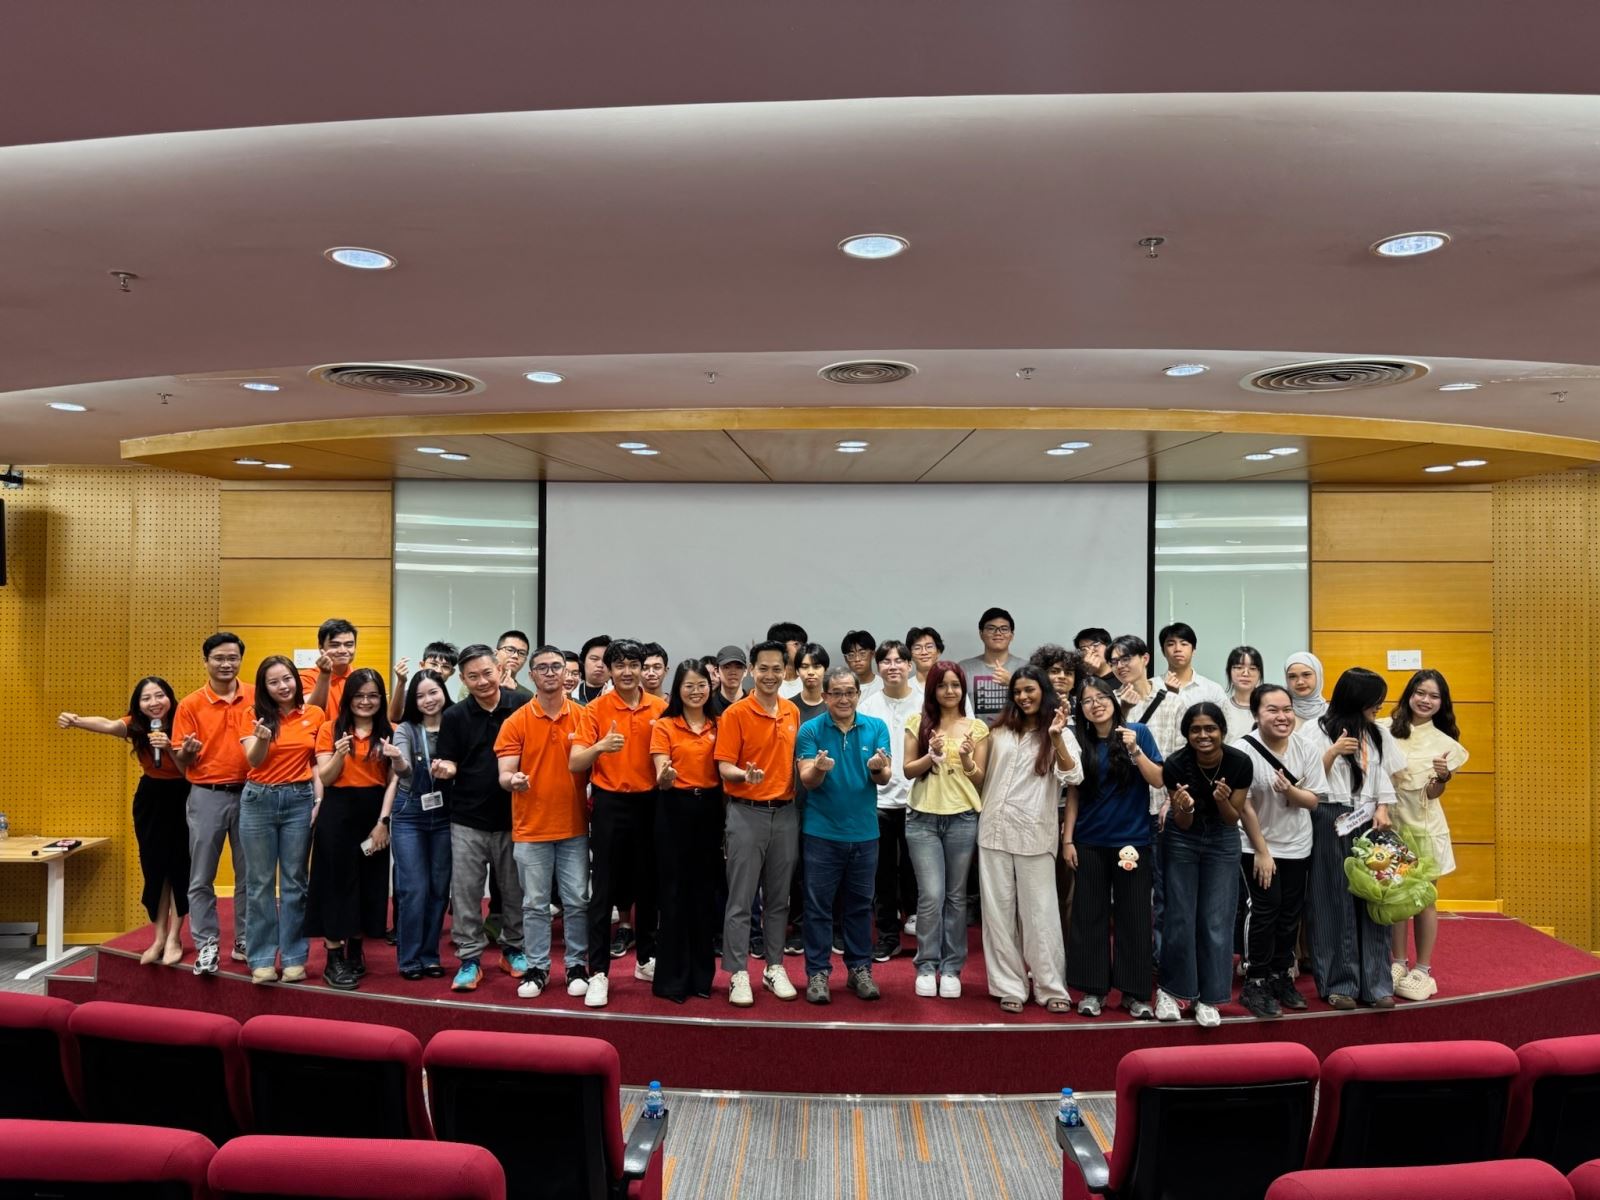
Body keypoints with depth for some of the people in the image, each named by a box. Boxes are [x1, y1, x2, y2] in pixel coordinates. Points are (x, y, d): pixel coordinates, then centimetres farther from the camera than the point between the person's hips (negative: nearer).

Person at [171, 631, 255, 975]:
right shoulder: (190, 705, -1)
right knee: (201, 877, 3)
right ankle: (206, 944, 13)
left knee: (249, 874, 9)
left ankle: (245, 941, 20)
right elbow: (182, 762, 0)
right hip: (207, 796, -1)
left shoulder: (256, 697, 2)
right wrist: (186, 751, -22)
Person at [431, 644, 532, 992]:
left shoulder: (523, 707, -6)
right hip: (467, 820, 0)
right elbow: (450, 763, 1)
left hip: (513, 816, 0)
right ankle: (469, 959, 18)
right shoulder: (454, 716, -2)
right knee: (465, 891, 5)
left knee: (515, 889, 13)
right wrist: (444, 769, -22)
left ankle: (513, 948, 31)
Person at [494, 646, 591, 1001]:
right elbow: (504, 774, -8)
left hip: (574, 826, 1)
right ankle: (537, 968, 20)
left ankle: (577, 966, 21)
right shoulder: (516, 722, -3)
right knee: (535, 903, 8)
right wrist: (513, 780, -31)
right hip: (530, 828, -1)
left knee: (577, 901, 7)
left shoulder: (582, 716, 1)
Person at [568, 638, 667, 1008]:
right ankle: (598, 972, 7)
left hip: (650, 803, 3)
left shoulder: (660, 708, 3)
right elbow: (575, 764, -11)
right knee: (604, 889, 0)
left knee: (648, 885, 12)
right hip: (610, 804, -3)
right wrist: (600, 747, -29)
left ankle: (646, 959, 27)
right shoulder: (595, 710, -4)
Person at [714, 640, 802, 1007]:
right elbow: (724, 767, -11)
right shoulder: (735, 714, -8)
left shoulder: (793, 713, 8)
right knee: (741, 900, 0)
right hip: (747, 813, -5)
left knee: (779, 898, 13)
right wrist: (745, 775, -31)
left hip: (785, 812, 5)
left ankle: (774, 968, 24)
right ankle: (738, 974, 9)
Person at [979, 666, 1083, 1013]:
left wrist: (1056, 737, -25)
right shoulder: (1000, 730, 12)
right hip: (995, 830, 3)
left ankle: (1050, 987, 10)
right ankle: (1009, 986, 13)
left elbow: (1074, 777, -16)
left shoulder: (1059, 734, 2)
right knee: (999, 911, 5)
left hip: (1034, 834, -3)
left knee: (1039, 912, 0)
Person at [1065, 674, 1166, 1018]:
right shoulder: (1080, 742, 2)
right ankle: (1092, 989, 14)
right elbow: (1073, 794, 6)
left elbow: (1158, 781, -6)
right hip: (1090, 843, 2)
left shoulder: (1138, 732, -3)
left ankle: (1134, 992, 14)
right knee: (1089, 915, 5)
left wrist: (1135, 750, -19)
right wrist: (1067, 839, 2)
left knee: (1134, 916, 4)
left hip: (1133, 840, -2)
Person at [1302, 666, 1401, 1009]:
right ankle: (1339, 983, 8)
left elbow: (1385, 776, 11)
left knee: (1371, 900, 2)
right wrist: (1333, 752, -16)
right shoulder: (1318, 730, -2)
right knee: (1335, 902, 1)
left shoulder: (1378, 735, 13)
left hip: (1368, 824, 4)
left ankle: (1375, 983, 9)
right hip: (1331, 824, -4)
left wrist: (1382, 810, -4)